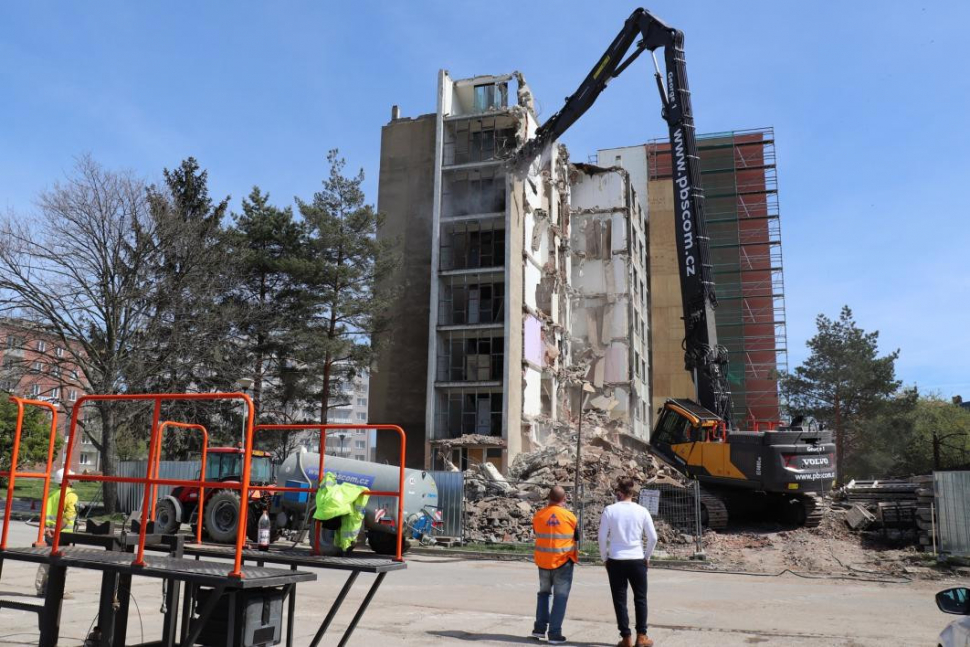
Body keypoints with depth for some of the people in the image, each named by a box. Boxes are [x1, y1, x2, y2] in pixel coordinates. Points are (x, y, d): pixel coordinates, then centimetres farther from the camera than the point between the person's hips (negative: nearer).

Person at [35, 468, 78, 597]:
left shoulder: (50, 494, 14)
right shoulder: (71, 495, -7)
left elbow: (44, 513, 3)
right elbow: (68, 516, -17)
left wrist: (45, 527, -6)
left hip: (49, 532, 6)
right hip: (62, 533, -6)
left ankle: (41, 588, 16)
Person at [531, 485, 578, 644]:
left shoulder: (538, 516, -4)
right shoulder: (570, 516, -9)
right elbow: (577, 537, 3)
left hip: (543, 561, 3)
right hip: (563, 561, -2)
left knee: (544, 593, 20)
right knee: (560, 597, 5)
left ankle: (540, 628, 17)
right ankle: (554, 634, 2)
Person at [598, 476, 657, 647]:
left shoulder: (610, 510, -6)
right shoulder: (642, 511, -3)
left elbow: (602, 537, -4)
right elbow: (653, 538, 0)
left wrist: (604, 558, 9)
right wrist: (647, 557, 15)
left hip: (615, 561, -1)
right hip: (637, 560, 1)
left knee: (620, 600, 9)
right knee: (640, 598, 15)